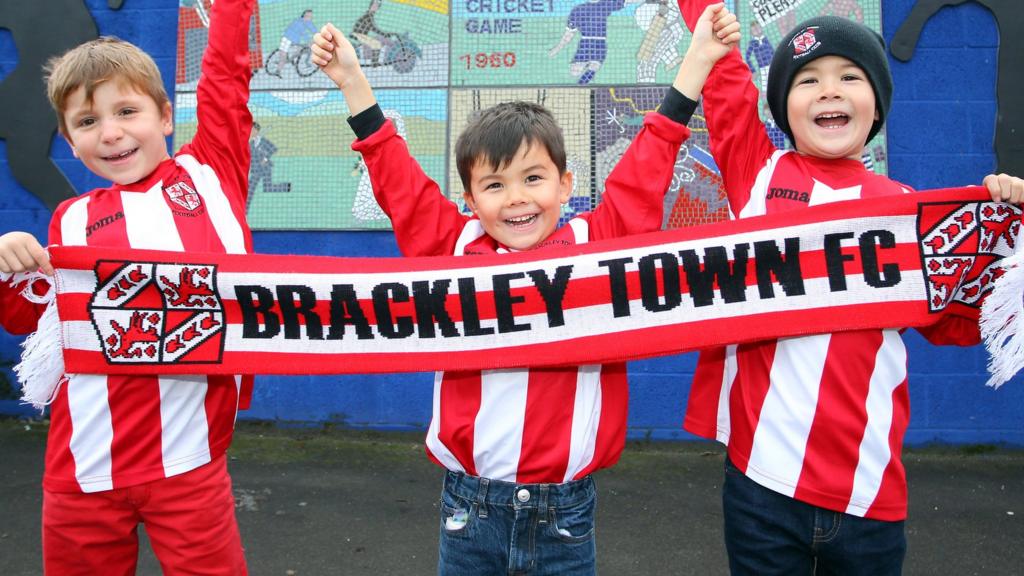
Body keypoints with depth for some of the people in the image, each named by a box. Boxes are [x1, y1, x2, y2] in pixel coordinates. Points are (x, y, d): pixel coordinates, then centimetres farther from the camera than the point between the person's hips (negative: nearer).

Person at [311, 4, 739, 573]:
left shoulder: (594, 246, -2)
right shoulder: (454, 248, -1)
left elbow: (643, 175, 0)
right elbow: (399, 182, 5)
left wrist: (697, 61, 1)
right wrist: (353, 81, 4)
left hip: (565, 511, -1)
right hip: (469, 507, 1)